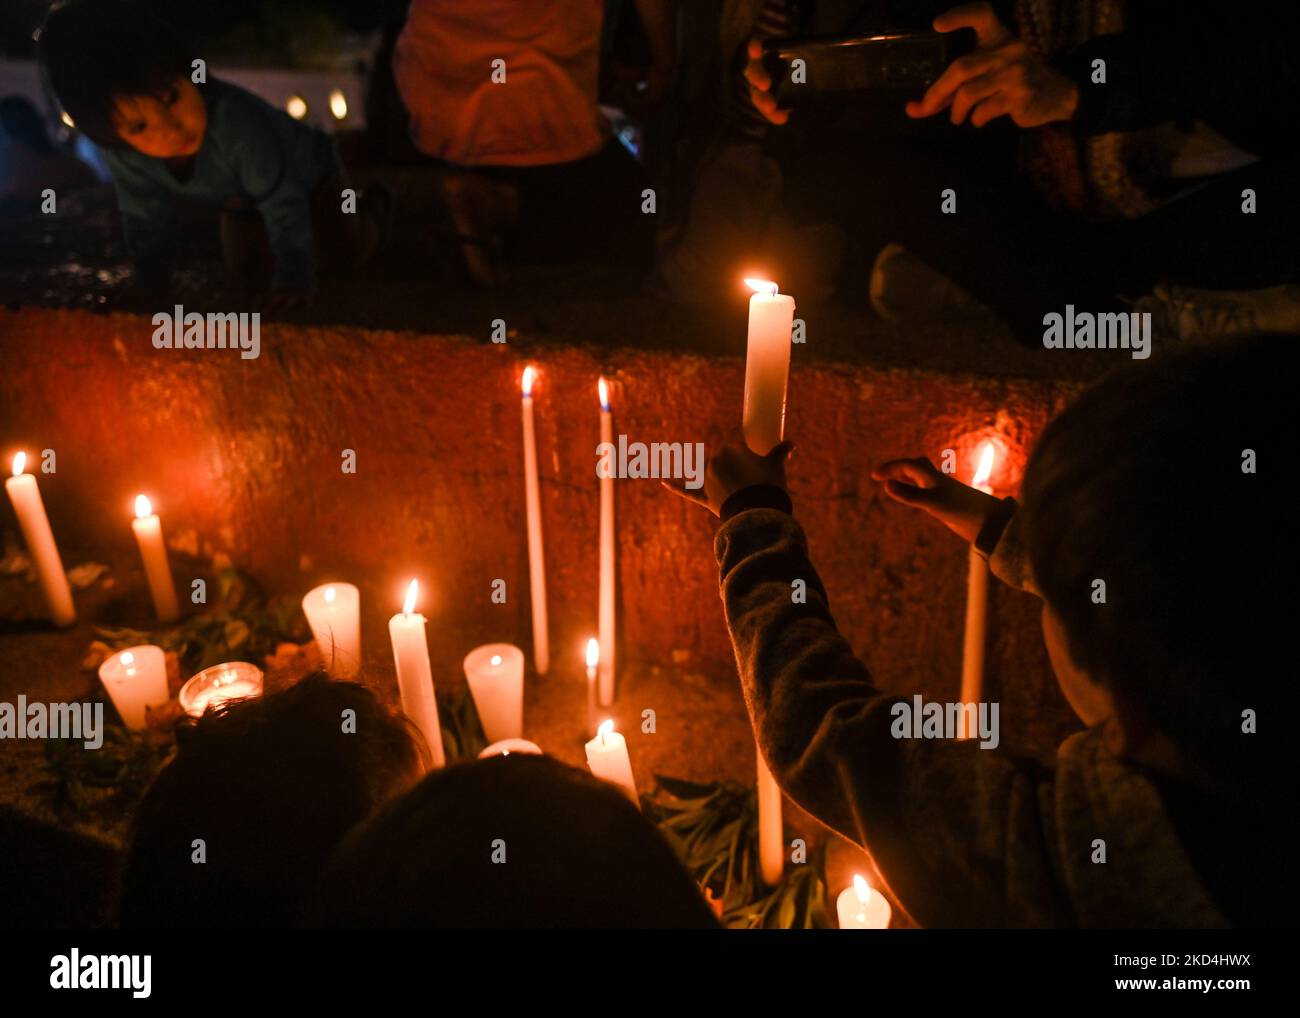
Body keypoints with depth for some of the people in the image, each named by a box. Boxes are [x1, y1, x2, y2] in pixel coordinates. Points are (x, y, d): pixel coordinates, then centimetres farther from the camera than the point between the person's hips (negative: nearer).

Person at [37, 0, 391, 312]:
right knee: (252, 276, 5)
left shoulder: (236, 121, -49)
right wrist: (150, 281, -11)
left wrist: (295, 279, -43)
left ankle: (373, 208, 30)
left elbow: (284, 203, -42)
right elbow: (145, 218, -12)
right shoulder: (122, 157, -32)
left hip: (306, 173, -4)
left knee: (345, 254, -4)